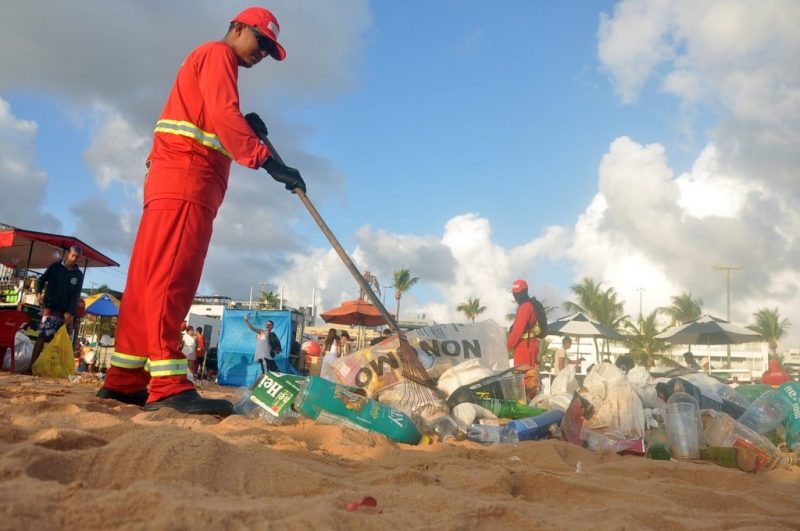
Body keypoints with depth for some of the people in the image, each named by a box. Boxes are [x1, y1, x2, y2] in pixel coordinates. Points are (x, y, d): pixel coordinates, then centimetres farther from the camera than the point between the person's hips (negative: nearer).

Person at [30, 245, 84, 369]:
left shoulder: (79, 275, 7)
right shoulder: (55, 266, 2)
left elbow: (76, 295, 3)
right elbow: (41, 279, 6)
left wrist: (70, 313, -8)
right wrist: (39, 292, -14)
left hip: (65, 312, 3)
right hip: (50, 308, -3)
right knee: (43, 336, -14)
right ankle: (32, 366, -13)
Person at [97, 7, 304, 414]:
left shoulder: (211, 62, 33)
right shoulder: (217, 54, 2)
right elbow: (223, 114, -16)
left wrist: (246, 129, 10)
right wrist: (266, 159, -23)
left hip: (178, 183, 10)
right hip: (184, 181, -10)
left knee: (149, 280, 5)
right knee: (169, 278, -17)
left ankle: (124, 380, 7)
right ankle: (168, 386, -22)